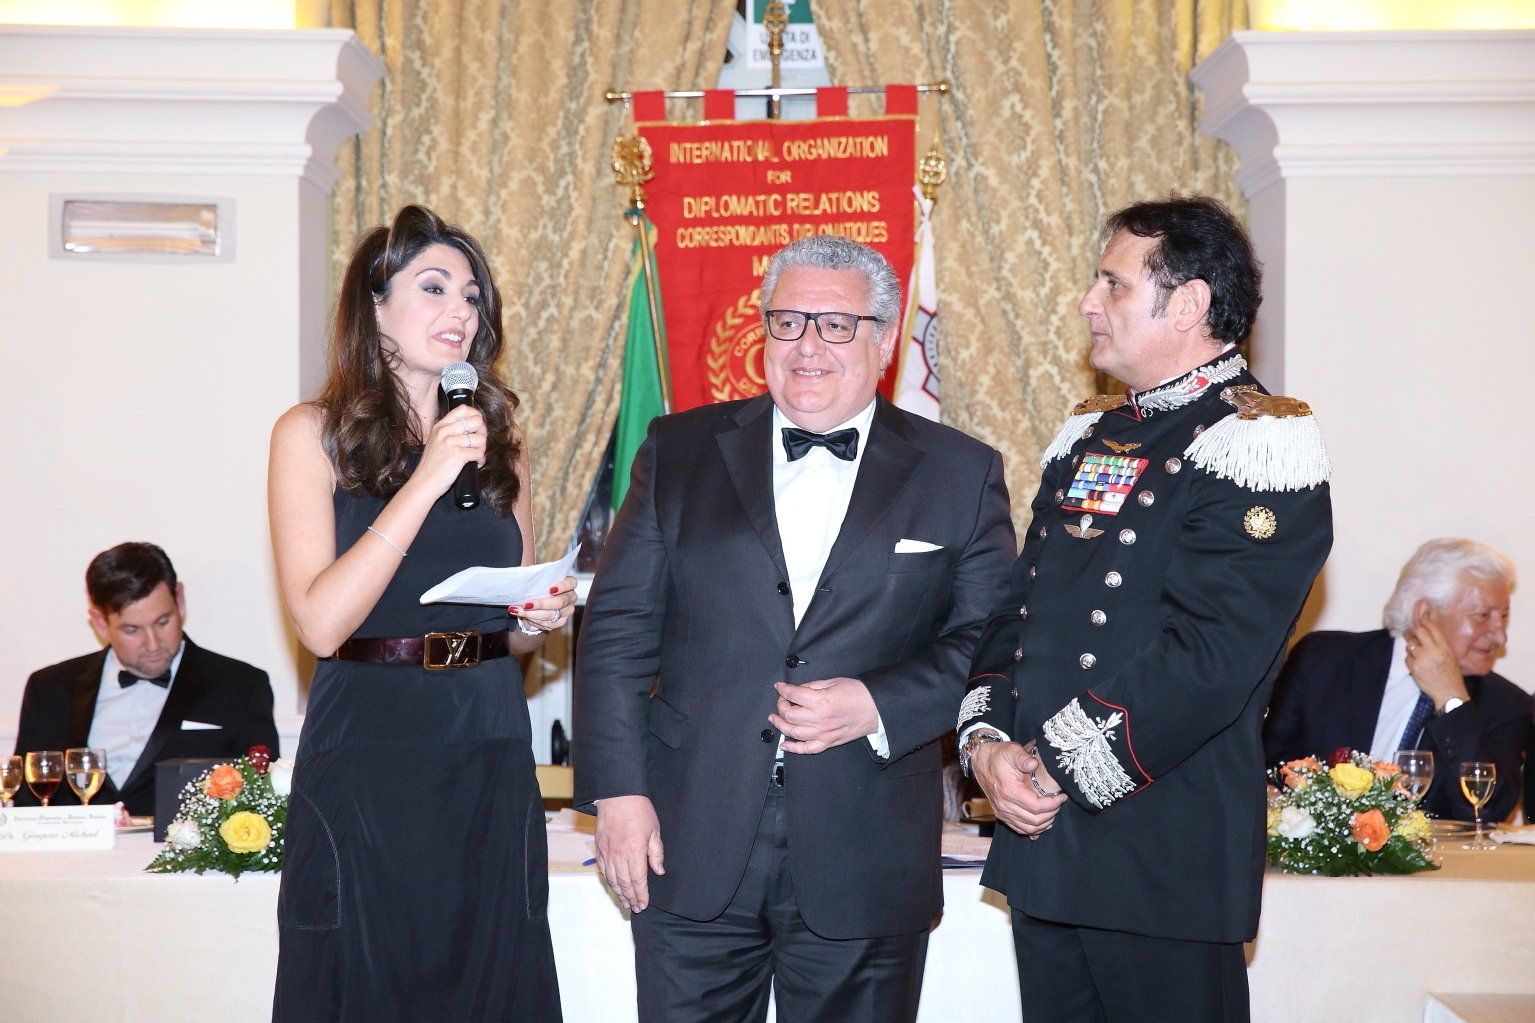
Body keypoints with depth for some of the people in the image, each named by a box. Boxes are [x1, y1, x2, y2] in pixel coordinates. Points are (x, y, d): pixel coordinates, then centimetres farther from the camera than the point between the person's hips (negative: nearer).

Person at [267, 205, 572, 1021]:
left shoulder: (498, 440, 11)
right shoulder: (314, 434, -3)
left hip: (489, 758, 4)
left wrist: (536, 623, -2)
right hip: (364, 760, -4)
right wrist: (427, 481, -17)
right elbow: (320, 622, -15)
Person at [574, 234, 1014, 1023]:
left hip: (865, 869, 0)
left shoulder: (960, 474, 4)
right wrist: (617, 791, -4)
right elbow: (619, 629, 4)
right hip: (692, 853, 1)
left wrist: (879, 706, -14)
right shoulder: (680, 452, 7)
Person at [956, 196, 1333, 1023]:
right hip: (1039, 833, 7)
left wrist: (1060, 767, -15)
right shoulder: (1087, 437, 15)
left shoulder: (1256, 447, -11)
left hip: (1164, 854, -7)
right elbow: (1017, 608, 14)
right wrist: (987, 740, -3)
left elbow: (1208, 658, -19)